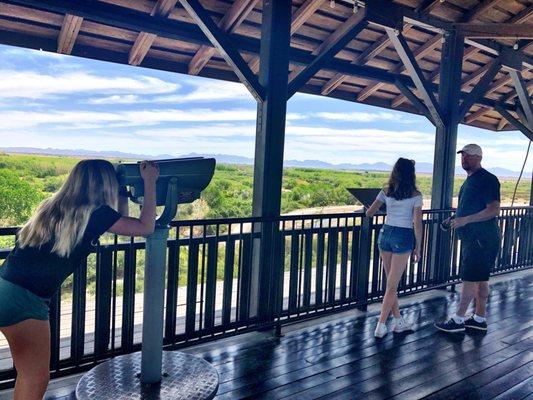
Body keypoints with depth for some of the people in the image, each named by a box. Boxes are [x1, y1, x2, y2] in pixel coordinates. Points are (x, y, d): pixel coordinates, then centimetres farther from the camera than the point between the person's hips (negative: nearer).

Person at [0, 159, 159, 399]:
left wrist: (123, 194, 27)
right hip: (25, 300, -7)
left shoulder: (54, 205, 12)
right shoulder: (96, 214, -11)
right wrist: (149, 183, 6)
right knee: (36, 378, 9)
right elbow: (146, 227, 1)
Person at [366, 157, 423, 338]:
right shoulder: (415, 195, -6)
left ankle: (398, 321, 26)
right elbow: (417, 224, -8)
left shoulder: (387, 191, 4)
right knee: (392, 285, 1)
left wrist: (369, 210, 27)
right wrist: (418, 247, 0)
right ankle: (380, 326, 3)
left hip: (385, 233, 4)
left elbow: (369, 212, 4)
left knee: (392, 283, 15)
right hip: (403, 237, -4)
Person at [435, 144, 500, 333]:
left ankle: (458, 319, 2)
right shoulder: (470, 180, 17)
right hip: (472, 238, 10)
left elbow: (494, 210, -21)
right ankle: (479, 318, 23)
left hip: (481, 239, -10)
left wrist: (465, 220, -24)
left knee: (470, 278, -4)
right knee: (480, 279, 14)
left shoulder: (487, 179, -13)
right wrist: (455, 218, 12)